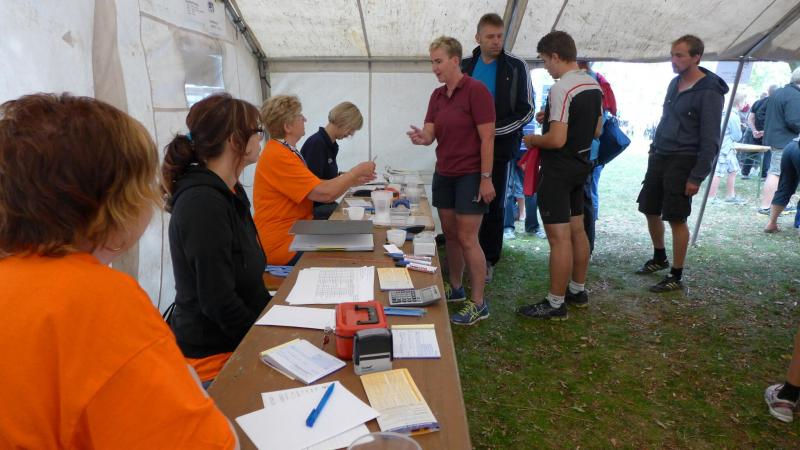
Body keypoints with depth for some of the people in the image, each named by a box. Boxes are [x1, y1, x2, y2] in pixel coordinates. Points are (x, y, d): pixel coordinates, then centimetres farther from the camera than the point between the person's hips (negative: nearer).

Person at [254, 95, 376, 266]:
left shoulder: (286, 151, 15)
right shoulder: (278, 156, -19)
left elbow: (317, 187, 12)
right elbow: (324, 193, -23)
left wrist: (352, 181, 6)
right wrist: (357, 170, -10)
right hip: (282, 244, -9)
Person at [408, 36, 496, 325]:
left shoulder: (476, 90, -12)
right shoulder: (437, 96, 10)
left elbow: (487, 138, -15)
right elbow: (430, 133, 4)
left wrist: (486, 178, -18)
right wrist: (421, 138, -20)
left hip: (470, 176, -7)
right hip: (444, 174, 7)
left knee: (467, 239, -5)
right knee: (450, 236, 14)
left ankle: (479, 303, 6)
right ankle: (455, 289, 30)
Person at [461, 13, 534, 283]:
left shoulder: (516, 67, -4)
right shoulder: (466, 66, 7)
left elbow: (526, 111, -7)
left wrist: (493, 130, -17)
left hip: (499, 148, -3)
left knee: (493, 206, 6)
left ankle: (488, 260, 19)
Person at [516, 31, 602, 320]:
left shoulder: (561, 89, -20)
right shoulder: (594, 85, 9)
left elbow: (557, 140, -25)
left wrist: (533, 140, -6)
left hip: (558, 171, -9)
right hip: (581, 166, 10)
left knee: (559, 238, -4)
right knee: (577, 230, 17)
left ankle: (555, 304, 5)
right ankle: (578, 291, 31)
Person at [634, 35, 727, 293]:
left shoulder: (709, 92, -13)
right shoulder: (675, 83, 10)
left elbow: (710, 140, -15)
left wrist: (697, 177, -17)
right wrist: (654, 150, 14)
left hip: (682, 162, -8)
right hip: (659, 157, 8)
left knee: (677, 219, -2)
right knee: (651, 211, 14)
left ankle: (676, 277, 10)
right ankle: (659, 259, 35)